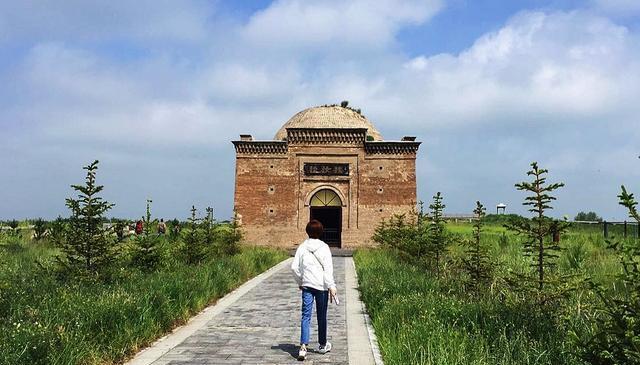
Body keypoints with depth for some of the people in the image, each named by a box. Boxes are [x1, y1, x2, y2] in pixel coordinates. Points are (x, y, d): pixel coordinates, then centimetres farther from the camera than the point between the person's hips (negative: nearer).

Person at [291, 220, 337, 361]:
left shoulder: (302, 247, 3)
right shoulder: (324, 247, -4)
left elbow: (294, 267, 1)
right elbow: (328, 268, -10)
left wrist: (300, 282, 14)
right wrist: (331, 285, -9)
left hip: (307, 285, 2)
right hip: (321, 286, -1)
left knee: (306, 316, 0)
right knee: (321, 316, 12)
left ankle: (303, 347, -13)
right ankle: (323, 345, 27)